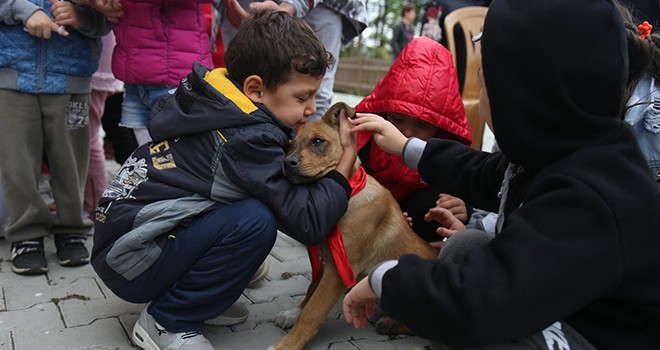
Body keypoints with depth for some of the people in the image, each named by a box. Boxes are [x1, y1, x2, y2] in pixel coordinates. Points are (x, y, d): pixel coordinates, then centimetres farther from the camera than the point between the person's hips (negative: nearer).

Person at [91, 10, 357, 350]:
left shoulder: (214, 102, 1)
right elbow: (308, 223, -23)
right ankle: (167, 321, -8)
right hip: (129, 263, -9)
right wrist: (346, 158, -11)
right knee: (256, 220, -26)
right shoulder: (247, 139, -24)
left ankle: (196, 299, 11)